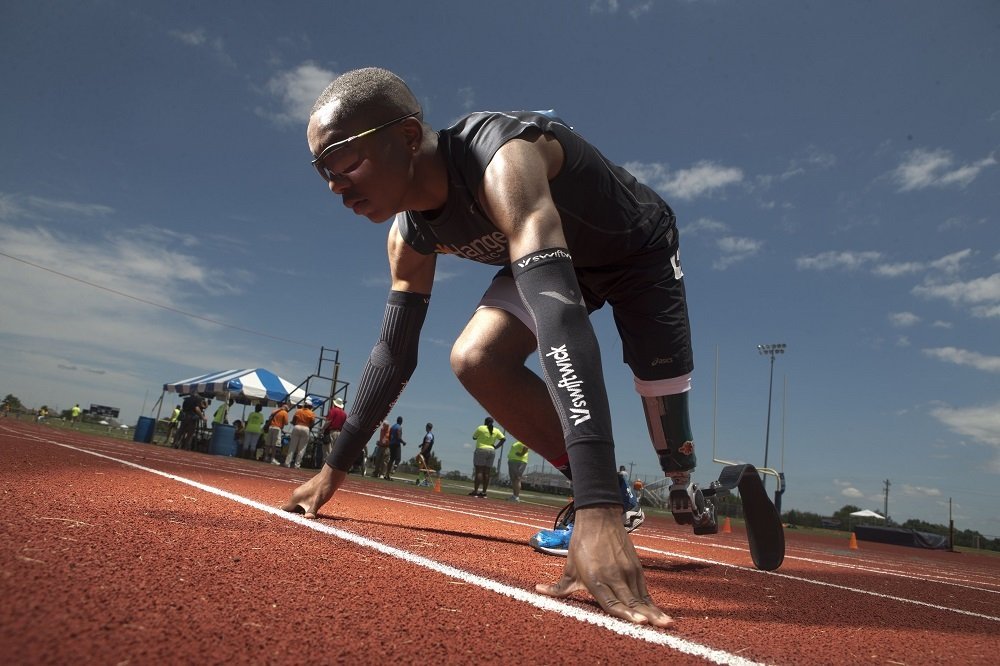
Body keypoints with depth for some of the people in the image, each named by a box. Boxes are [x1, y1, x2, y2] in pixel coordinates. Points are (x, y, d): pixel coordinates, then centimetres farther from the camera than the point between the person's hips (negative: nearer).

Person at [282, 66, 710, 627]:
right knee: (476, 359, -19)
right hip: (560, 258, 5)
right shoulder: (410, 235, -17)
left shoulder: (502, 160, -41)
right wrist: (335, 467, -4)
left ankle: (685, 493, 30)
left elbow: (559, 313, -55)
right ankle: (612, 498, -2)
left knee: (665, 411, -9)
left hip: (639, 249, -4)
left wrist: (595, 510, -62)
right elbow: (395, 352, -6)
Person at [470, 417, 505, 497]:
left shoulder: (481, 428, -3)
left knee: (478, 471, -7)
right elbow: (503, 438, 2)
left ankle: (475, 491, -11)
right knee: (487, 473, 5)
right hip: (492, 451, 4)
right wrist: (496, 446, 5)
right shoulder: (496, 430, 8)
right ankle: (484, 491, 4)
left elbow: (474, 437, 7)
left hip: (481, 450, -4)